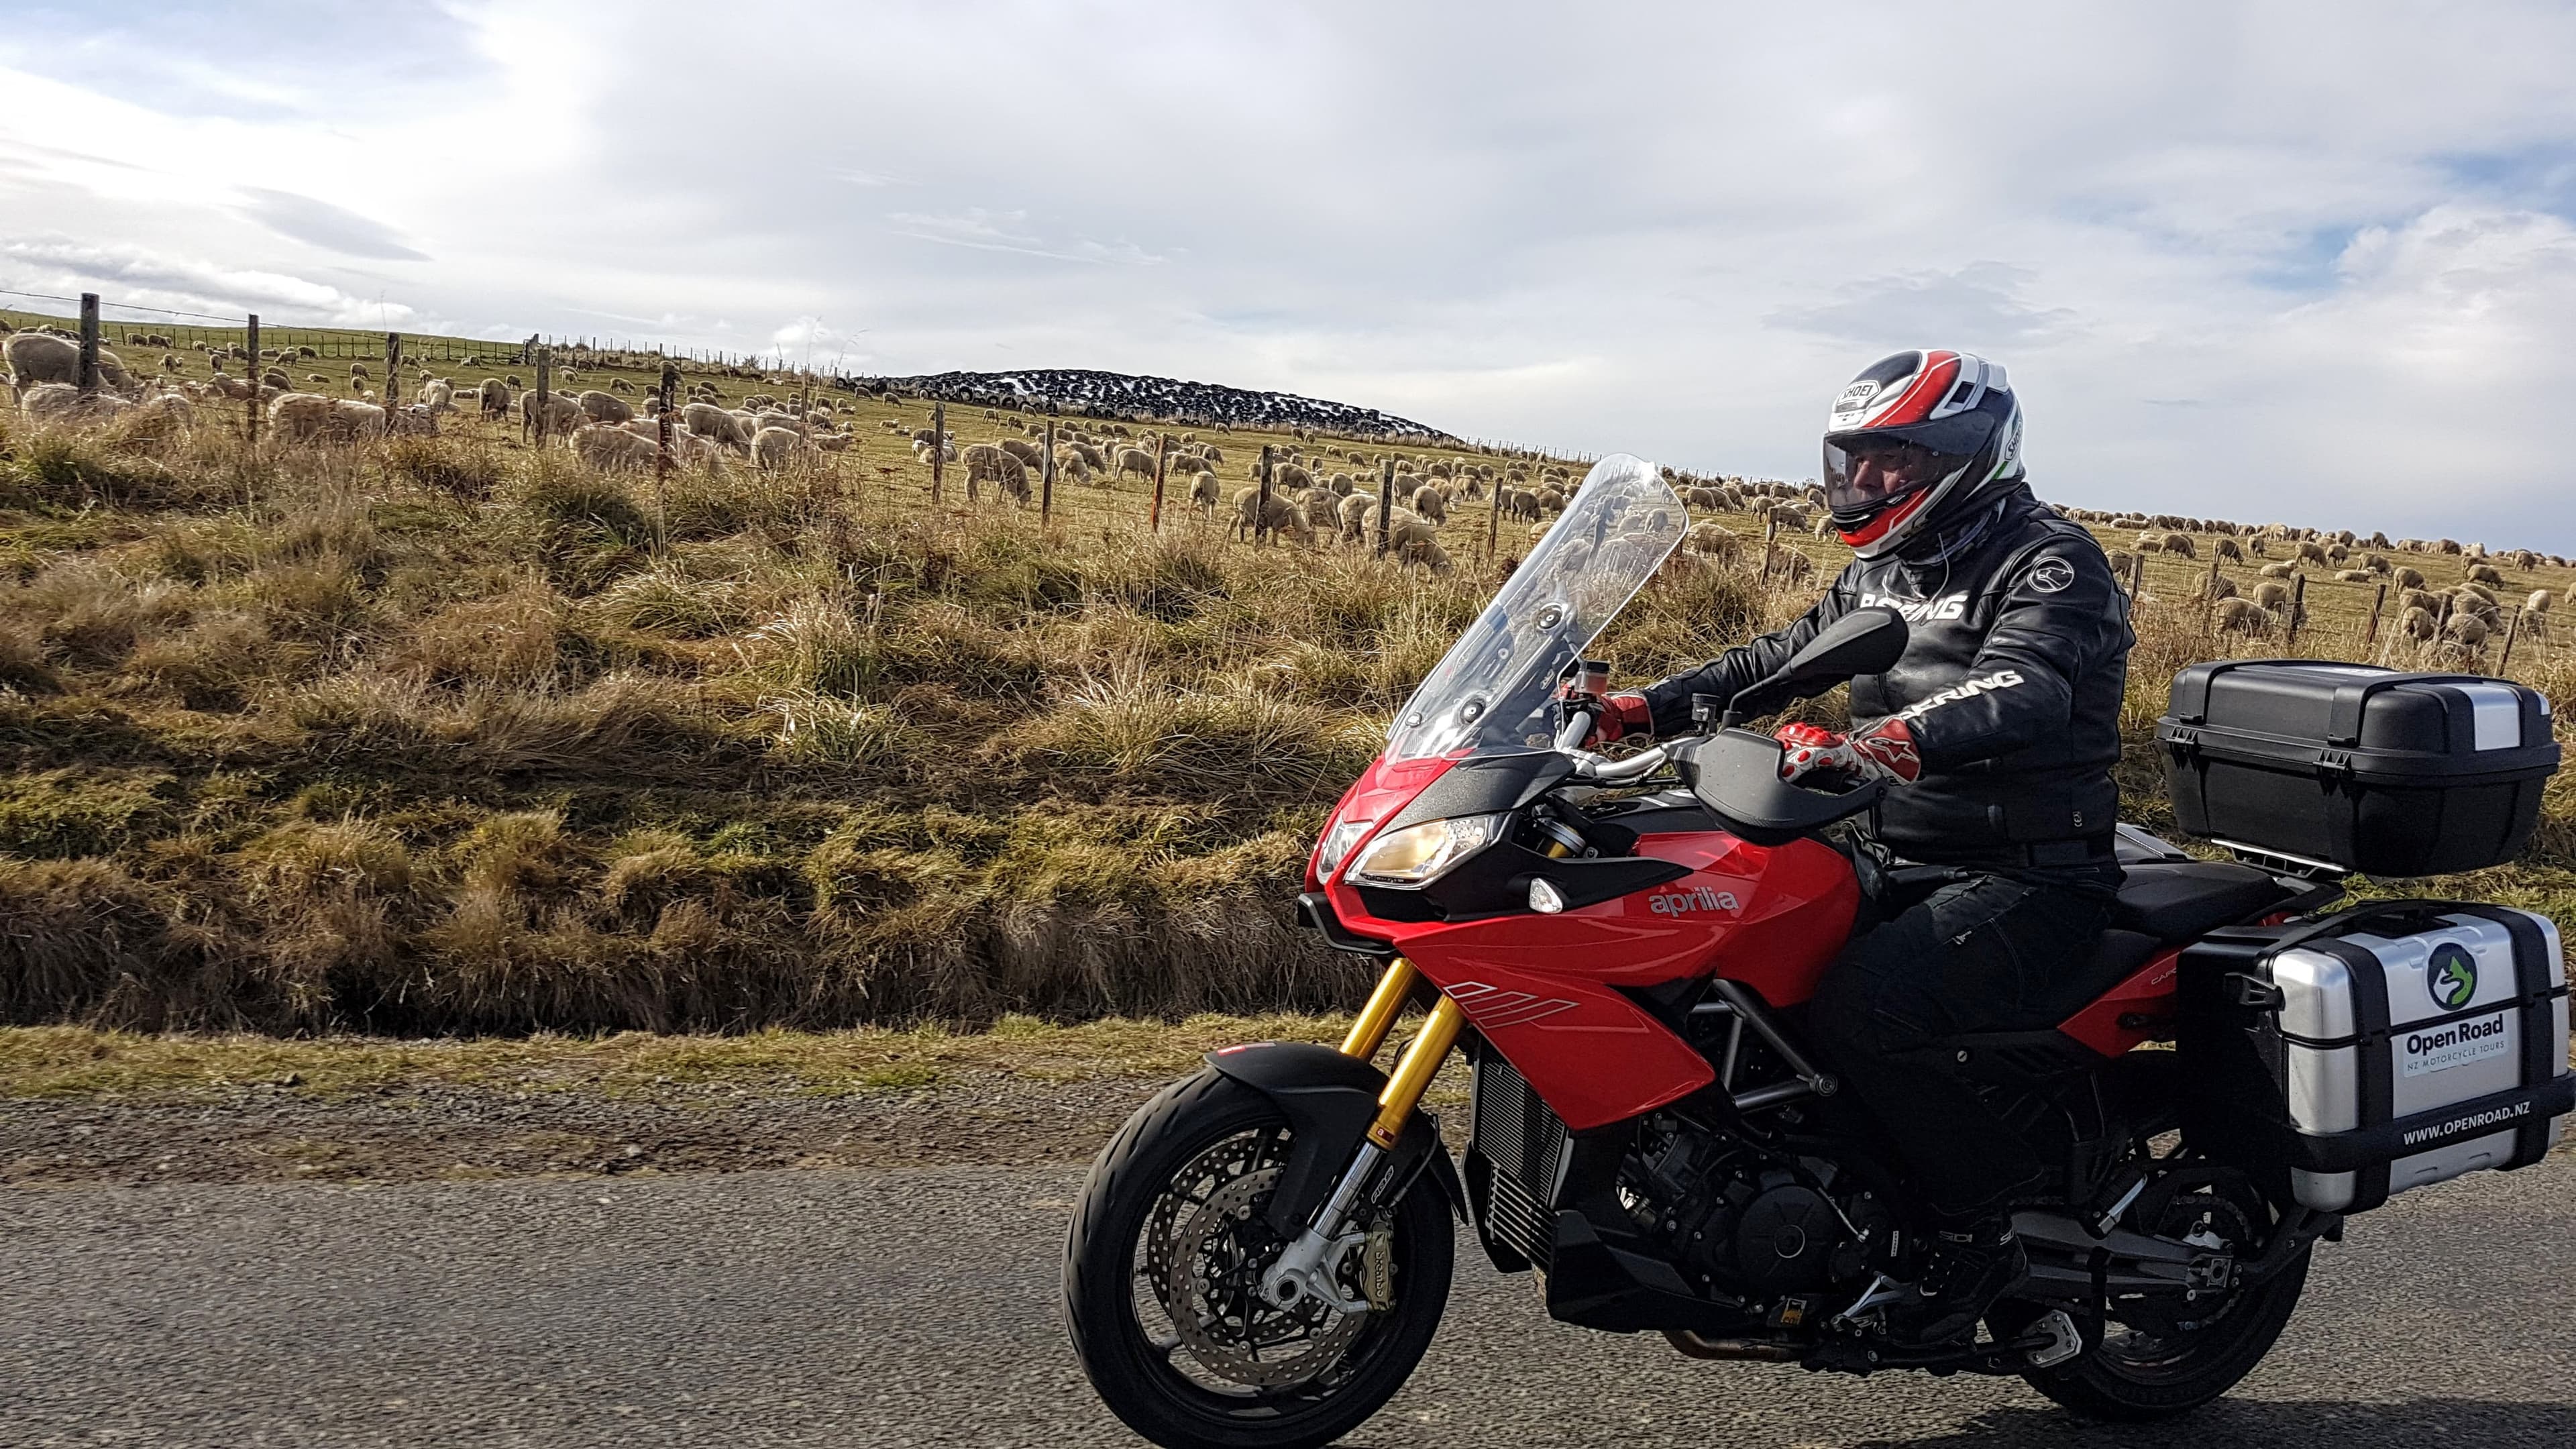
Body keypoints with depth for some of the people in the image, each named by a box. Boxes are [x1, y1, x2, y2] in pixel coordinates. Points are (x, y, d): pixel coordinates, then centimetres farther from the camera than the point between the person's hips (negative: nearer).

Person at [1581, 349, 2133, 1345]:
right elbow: (1782, 660, 20)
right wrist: (1645, 710, 6)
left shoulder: (2052, 563, -11)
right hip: (1897, 861, 8)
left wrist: (1868, 747, -47)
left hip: (2026, 879, -8)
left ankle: (1980, 1227, -11)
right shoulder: (1884, 571, 16)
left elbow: (2017, 691, -30)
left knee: (1861, 1004, -31)